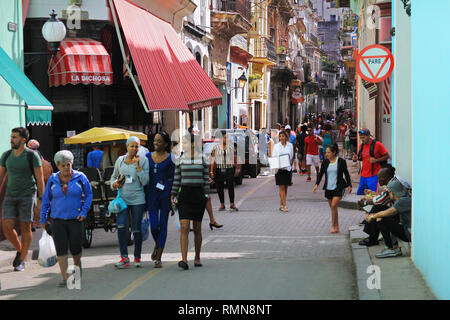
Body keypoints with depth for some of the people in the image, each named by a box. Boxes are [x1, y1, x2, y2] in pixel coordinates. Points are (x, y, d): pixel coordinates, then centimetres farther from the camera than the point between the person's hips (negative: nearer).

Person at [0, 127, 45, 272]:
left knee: (25, 228, 0)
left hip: (27, 196, -4)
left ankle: (22, 261, 10)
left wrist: (41, 200, -10)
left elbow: (40, 179, -6)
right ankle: (19, 250, 20)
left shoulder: (32, 156, -7)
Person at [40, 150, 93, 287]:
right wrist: (43, 219, 10)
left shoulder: (80, 177, -2)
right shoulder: (53, 180, 2)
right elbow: (46, 199, 9)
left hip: (75, 219, -1)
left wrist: (84, 211, -4)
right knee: (61, 250, -4)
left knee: (75, 248, 5)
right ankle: (65, 278, -1)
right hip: (57, 220, 1)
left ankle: (77, 263, 39)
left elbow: (88, 194, 7)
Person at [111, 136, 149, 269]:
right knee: (120, 226, -17)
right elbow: (114, 176, 23)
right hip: (123, 198, 2)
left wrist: (138, 165, -16)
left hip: (138, 199, -2)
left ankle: (137, 258, 17)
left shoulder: (143, 161, 0)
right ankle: (124, 258, -13)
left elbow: (145, 181, -9)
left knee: (136, 230, 1)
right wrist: (114, 183, 1)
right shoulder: (120, 160, 8)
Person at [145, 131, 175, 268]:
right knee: (154, 225, -7)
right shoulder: (148, 157, 8)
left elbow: (173, 180, 0)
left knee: (163, 225, 1)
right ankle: (157, 245, 25)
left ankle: (158, 258, 6)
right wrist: (143, 198, 8)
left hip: (165, 194, -2)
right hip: (151, 194, 2)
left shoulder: (170, 159, -1)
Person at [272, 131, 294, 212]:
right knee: (282, 187, -6)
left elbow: (291, 156, 8)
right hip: (279, 169, -2)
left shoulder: (290, 145, 6)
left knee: (285, 187, 6)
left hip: (287, 168, 2)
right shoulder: (276, 146, 4)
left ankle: (281, 205, 17)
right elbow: (273, 157, 2)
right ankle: (284, 205, -8)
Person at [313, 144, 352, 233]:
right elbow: (321, 173, 8)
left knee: (334, 205, -17)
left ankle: (333, 226, -8)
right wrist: (317, 184, -3)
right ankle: (337, 227, 17)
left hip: (338, 187, -5)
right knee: (332, 207, 8)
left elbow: (346, 173, 3)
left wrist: (349, 185, 4)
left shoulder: (341, 161, -4)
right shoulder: (325, 162, 5)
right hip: (328, 188, 5)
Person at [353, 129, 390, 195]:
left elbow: (387, 156, -6)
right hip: (363, 175, 7)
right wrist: (357, 157, 2)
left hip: (374, 175, -7)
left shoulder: (377, 144, -8)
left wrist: (376, 160, -18)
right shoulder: (362, 145, 10)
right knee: (359, 194, 9)